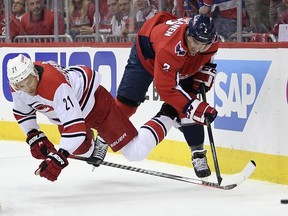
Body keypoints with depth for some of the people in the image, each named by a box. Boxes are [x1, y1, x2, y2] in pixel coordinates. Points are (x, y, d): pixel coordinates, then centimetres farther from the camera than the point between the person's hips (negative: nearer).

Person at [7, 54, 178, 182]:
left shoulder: (55, 85, -42)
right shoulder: (18, 85, -17)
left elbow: (75, 125, -47)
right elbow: (22, 112, 5)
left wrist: (59, 158, -51)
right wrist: (34, 137, -5)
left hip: (95, 102, -8)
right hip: (73, 106, 8)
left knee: (136, 153, -7)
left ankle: (168, 115, 12)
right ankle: (101, 140, 51)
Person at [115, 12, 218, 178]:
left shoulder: (212, 41, -28)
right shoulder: (170, 47, -47)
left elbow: (207, 58, 1)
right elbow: (166, 88, -44)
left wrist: (202, 80, -11)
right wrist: (195, 107, -46)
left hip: (182, 67, 5)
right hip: (145, 54, -4)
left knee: (190, 110, -10)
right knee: (127, 101, -5)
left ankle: (198, 154, 0)